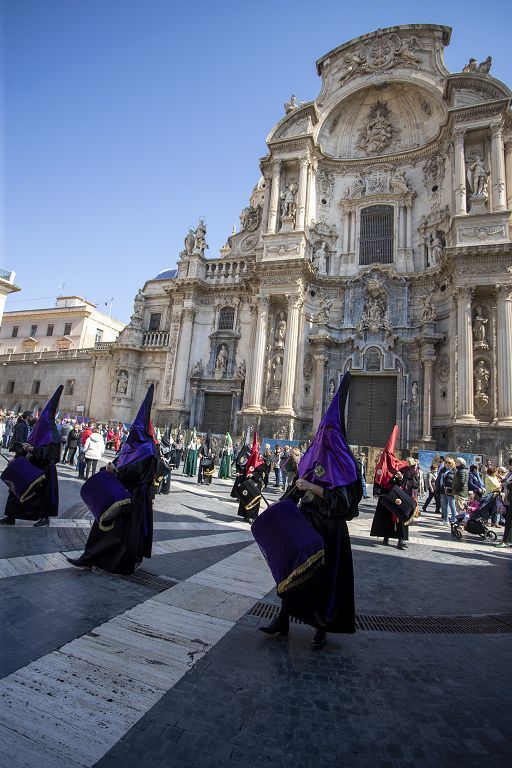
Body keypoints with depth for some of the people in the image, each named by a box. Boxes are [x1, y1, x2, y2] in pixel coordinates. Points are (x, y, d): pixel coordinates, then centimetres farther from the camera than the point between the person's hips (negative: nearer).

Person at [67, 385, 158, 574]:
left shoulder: (147, 449, -14)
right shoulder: (129, 444, 10)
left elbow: (138, 469, -24)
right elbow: (119, 461, 12)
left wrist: (117, 470, -25)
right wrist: (109, 468, -7)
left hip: (135, 495, -8)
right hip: (119, 489, 8)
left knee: (130, 527, 2)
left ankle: (133, 560, 17)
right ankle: (89, 558, 22)